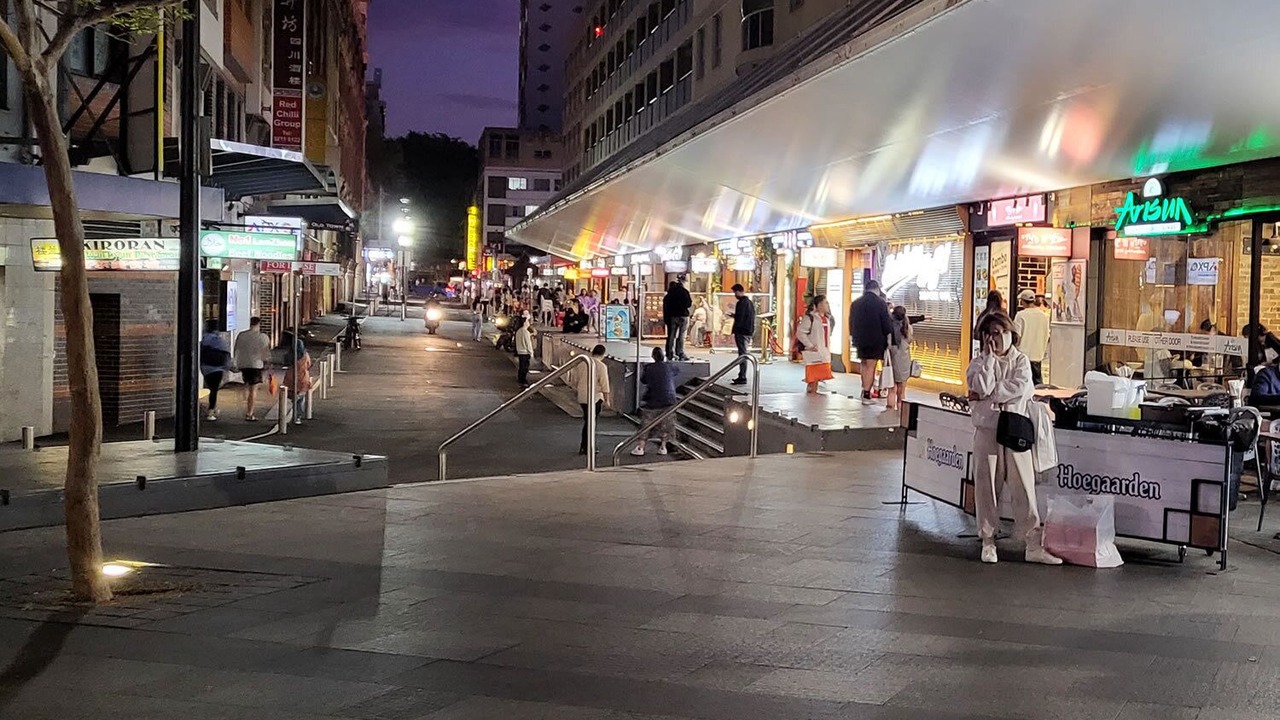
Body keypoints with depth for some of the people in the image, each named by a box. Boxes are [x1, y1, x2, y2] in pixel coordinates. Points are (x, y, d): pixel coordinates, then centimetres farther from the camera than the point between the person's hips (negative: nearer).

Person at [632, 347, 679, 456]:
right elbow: (677, 370, 22)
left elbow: (643, 379, 11)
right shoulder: (668, 367, 0)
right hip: (668, 400, 1)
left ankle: (640, 447, 0)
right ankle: (663, 447, 10)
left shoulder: (648, 367, -3)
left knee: (647, 424, 4)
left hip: (653, 401, -1)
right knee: (665, 424, 12)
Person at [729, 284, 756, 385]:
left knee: (742, 354, -8)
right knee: (745, 353, 14)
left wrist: (734, 332, -14)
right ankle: (742, 376, 21)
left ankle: (742, 378, -7)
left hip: (742, 332, -9)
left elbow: (739, 319, -18)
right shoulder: (750, 302, 14)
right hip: (749, 332, 9)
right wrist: (734, 315, 22)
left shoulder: (741, 303, -15)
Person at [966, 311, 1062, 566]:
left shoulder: (1021, 360, 7)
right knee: (986, 486, 4)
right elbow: (982, 387, -15)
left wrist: (986, 395, -14)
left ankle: (1034, 544, 3)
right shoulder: (979, 363, 5)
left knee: (1024, 486, -1)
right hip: (987, 429, 0)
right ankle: (988, 541, 16)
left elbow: (1021, 388, -12)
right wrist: (990, 357, -9)